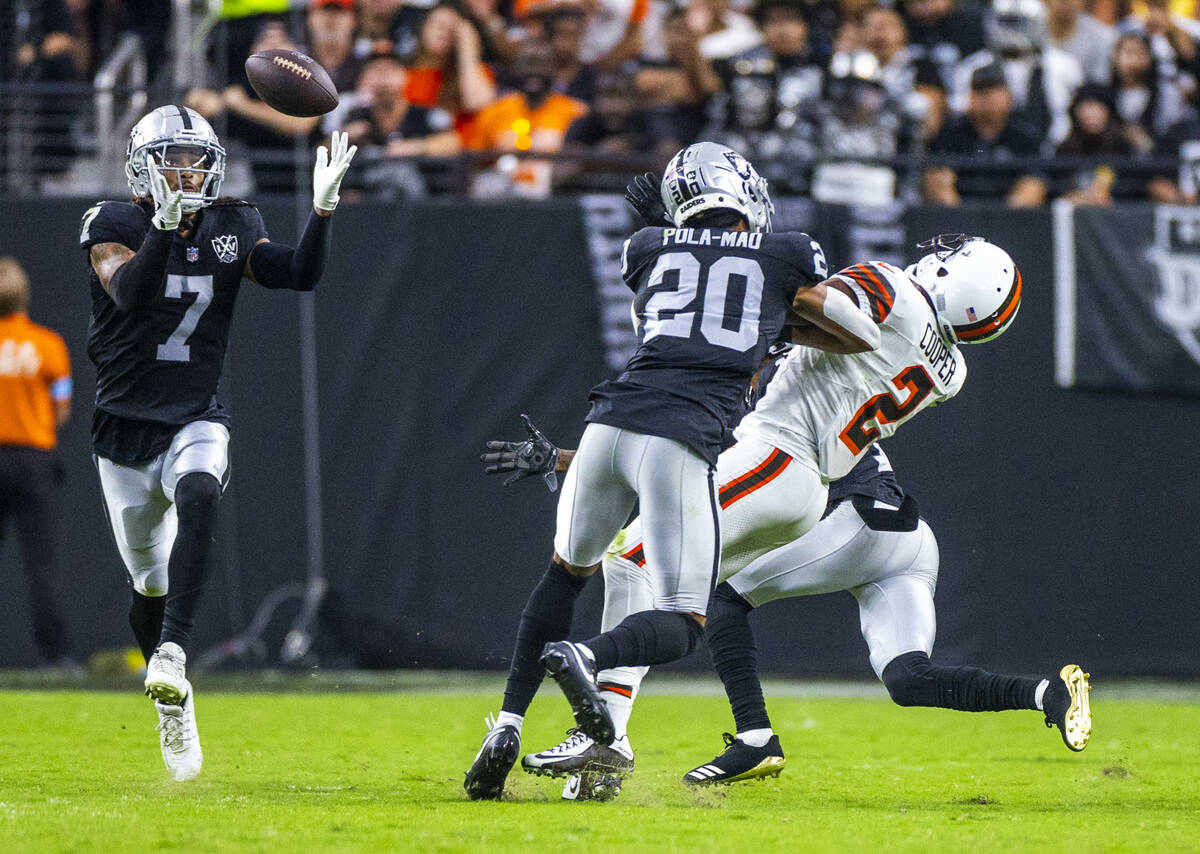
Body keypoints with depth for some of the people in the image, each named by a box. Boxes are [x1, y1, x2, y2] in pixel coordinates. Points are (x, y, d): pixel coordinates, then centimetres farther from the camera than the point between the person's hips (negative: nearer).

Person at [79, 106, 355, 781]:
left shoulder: (231, 229, 2)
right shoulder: (113, 227, -7)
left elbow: (300, 275, -10)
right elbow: (130, 293, -26)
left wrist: (323, 207, -24)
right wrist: (166, 224, -41)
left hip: (196, 421, 0)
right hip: (126, 426, 0)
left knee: (198, 497, -35)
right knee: (152, 584, 8)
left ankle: (172, 651, -41)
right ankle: (176, 708, 29)